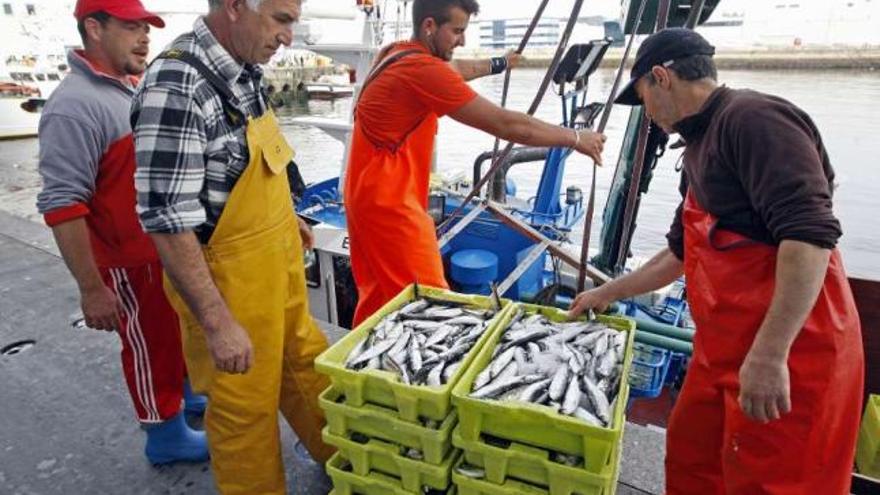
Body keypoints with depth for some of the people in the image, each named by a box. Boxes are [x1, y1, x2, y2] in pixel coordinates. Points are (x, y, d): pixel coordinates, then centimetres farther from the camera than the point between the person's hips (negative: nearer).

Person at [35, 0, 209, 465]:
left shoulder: (131, 89, 7)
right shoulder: (76, 105, -22)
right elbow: (61, 204, -25)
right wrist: (91, 289, -23)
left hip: (168, 246, 9)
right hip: (129, 260, -9)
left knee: (180, 330, 24)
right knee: (150, 346, 8)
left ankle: (188, 392, 46)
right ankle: (166, 435, 28)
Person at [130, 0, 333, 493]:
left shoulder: (242, 71, 3)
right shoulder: (176, 85, -24)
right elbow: (166, 220, -25)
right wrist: (218, 322, -24)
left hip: (279, 264, 9)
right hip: (228, 279, -9)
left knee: (306, 363, 23)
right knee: (246, 404, 11)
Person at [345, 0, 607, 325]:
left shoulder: (398, 54, 9)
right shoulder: (422, 69, -20)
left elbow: (456, 70, 30)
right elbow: (506, 125, -18)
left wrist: (498, 64, 45)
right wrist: (576, 138, -7)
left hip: (370, 194, 10)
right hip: (387, 202, -10)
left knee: (379, 294, 19)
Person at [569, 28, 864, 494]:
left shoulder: (753, 118, -14)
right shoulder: (700, 146, 15)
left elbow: (808, 233, -25)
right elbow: (681, 253, 24)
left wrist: (769, 355, -28)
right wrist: (607, 293, 28)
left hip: (789, 352, -9)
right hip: (724, 347, 9)